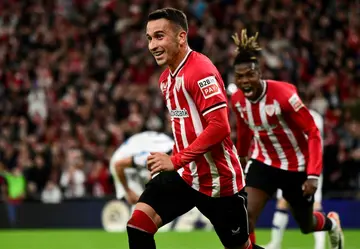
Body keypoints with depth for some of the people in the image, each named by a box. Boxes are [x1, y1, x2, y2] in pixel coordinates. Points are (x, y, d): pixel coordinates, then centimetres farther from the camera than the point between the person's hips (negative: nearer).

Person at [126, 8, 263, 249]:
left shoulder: (200, 70, -18)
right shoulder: (166, 78, 10)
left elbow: (220, 127, -26)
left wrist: (176, 161, -24)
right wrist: (176, 160, 12)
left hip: (219, 180, -8)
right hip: (185, 175, 8)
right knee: (138, 224, -11)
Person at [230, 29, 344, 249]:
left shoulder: (283, 94, -28)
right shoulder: (237, 100, -11)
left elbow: (313, 132, -22)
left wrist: (313, 175, -28)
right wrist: (241, 157, 30)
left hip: (296, 168, -3)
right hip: (264, 163, 3)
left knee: (307, 225, 17)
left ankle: (331, 223, 54)